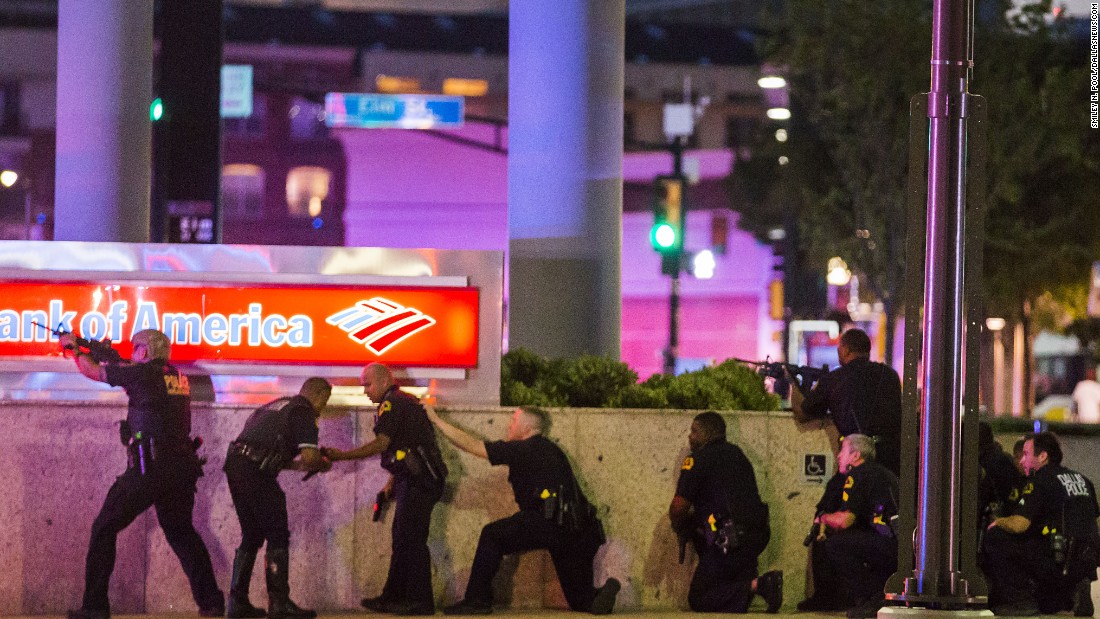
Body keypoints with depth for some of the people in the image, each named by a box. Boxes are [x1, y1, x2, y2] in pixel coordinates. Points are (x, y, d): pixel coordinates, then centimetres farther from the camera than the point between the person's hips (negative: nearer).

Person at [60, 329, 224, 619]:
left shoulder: (143, 374, -5)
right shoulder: (179, 378, 14)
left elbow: (93, 372, 9)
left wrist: (75, 349, 26)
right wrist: (116, 361, 33)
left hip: (148, 468, -7)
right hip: (182, 469, 7)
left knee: (104, 529, 3)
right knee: (181, 531, 23)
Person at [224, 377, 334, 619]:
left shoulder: (275, 406, 27)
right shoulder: (303, 412, 0)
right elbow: (309, 456, -12)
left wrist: (304, 465, 29)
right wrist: (323, 465, 10)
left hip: (235, 463, 9)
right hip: (256, 472, -8)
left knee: (252, 536, 17)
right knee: (278, 537, -1)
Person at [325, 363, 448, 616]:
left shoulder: (392, 404, -11)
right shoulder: (406, 402, 21)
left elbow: (381, 443, -21)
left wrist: (341, 456, -17)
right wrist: (392, 481, 20)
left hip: (418, 481, -11)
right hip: (416, 481, 11)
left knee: (410, 541, -9)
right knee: (402, 541, 13)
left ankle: (420, 602, -9)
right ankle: (393, 598, 17)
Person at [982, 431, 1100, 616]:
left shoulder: (1040, 481, -6)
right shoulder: (1081, 479, 18)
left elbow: (1019, 525, -15)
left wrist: (997, 523, 6)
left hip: (1060, 563, -9)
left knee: (993, 539, -4)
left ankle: (1023, 601, -6)